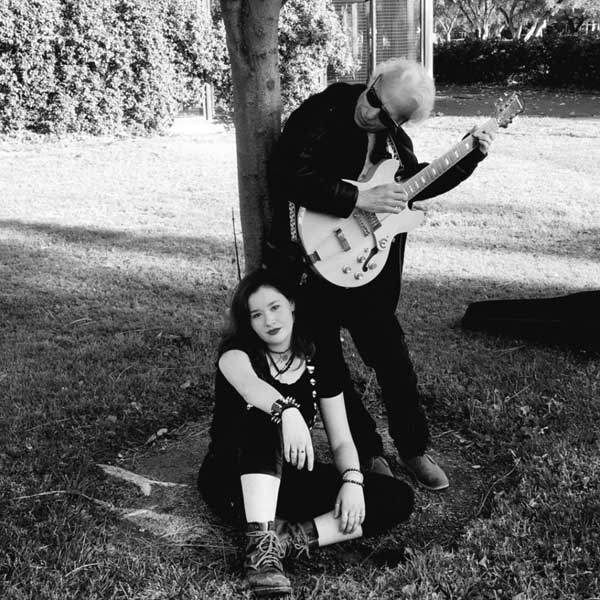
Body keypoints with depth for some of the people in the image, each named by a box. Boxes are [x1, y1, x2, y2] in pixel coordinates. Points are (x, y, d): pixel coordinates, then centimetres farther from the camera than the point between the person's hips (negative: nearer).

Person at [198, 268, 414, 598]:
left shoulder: (318, 366, 4)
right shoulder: (237, 352, -7)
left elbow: (341, 441, 0)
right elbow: (246, 382, -34)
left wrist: (352, 481, -21)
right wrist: (288, 412, -54)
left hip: (290, 481, 4)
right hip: (233, 483, -4)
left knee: (398, 498, -14)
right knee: (265, 419, -36)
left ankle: (292, 537, -30)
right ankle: (261, 546, -44)